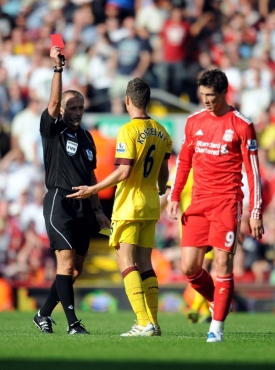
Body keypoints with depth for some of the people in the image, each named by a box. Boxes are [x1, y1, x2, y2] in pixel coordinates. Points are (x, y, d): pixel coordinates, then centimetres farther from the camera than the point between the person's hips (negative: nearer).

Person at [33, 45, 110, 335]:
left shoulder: (86, 138, 18)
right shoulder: (52, 130, 0)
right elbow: (54, 101, -18)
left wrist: (98, 210, 17)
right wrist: (58, 67, -23)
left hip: (82, 207, 7)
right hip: (59, 202, -7)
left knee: (75, 269, 7)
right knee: (66, 262, -14)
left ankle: (44, 314, 19)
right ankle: (72, 322, -16)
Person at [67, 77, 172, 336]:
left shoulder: (128, 131, -14)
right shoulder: (161, 133, 6)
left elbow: (123, 171, -19)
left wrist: (93, 190, -11)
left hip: (129, 207, -7)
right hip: (151, 207, 7)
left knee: (127, 263, -5)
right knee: (145, 264, 11)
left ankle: (144, 323, -15)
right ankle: (153, 322, 7)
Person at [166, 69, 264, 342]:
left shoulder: (242, 125, -4)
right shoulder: (194, 122, 10)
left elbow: (253, 171, -4)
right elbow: (183, 161, 18)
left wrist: (255, 213, -9)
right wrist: (174, 197, 9)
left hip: (226, 203, -5)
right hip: (198, 203, 5)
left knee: (223, 264, -8)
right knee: (189, 267, -1)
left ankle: (217, 326, -2)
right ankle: (216, 302, 25)